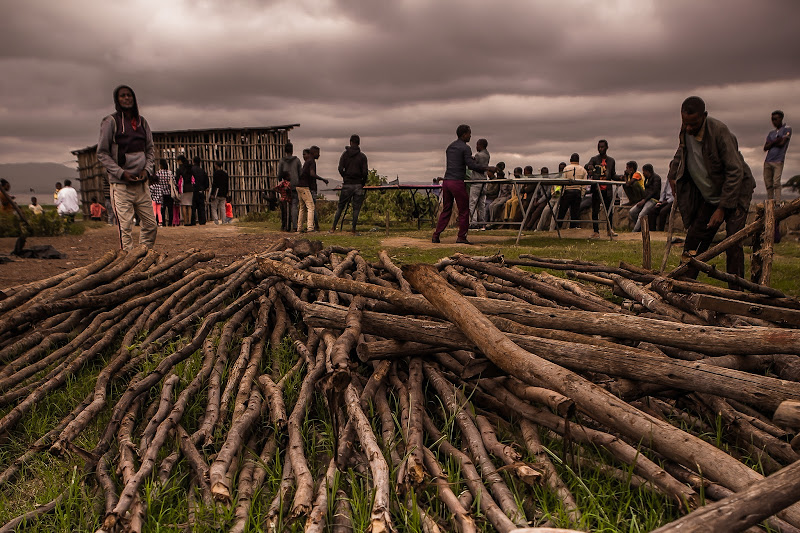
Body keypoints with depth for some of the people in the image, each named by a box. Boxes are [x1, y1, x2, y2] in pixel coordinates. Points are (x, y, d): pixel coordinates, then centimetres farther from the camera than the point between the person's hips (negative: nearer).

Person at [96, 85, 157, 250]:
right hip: (121, 184, -5)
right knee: (125, 227, -8)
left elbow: (150, 150, 18)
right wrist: (121, 173, -14)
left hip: (141, 183, 5)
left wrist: (146, 169, 0)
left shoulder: (142, 122, 12)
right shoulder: (111, 122, -2)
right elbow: (102, 153, -3)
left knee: (151, 225, 6)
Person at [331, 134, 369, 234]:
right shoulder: (362, 156, -2)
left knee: (340, 206, 10)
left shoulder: (345, 154, 2)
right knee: (356, 208, 5)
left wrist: (345, 178, 11)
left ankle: (333, 228, 9)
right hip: (358, 185, -1)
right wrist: (363, 183, 8)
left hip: (347, 185, 1)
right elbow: (365, 172, -7)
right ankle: (353, 230, 3)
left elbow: (340, 169, -4)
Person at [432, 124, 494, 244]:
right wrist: (487, 168, -7)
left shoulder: (450, 147, 19)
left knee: (446, 210, 13)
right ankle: (461, 237, 3)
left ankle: (436, 235, 9)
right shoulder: (465, 148, -6)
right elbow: (471, 166, -14)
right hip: (457, 182, -7)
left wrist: (471, 159, 26)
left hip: (446, 181, 7)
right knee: (464, 210, 2)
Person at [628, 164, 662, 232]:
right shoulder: (647, 178, 21)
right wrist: (642, 200, 4)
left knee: (641, 215, -28)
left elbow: (654, 191, -14)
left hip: (653, 200, -9)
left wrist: (644, 200, -18)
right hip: (646, 199, 9)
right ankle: (640, 228, -4)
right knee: (632, 212, -11)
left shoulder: (656, 177, -5)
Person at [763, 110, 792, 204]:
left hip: (778, 161, -6)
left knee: (776, 183, -16)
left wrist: (771, 144, 4)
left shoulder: (787, 129, 4)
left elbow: (782, 143, -9)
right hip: (767, 161, 6)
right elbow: (765, 148, 10)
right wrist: (775, 141, -4)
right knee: (768, 184, 3)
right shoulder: (771, 133, 21)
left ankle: (777, 204, -20)